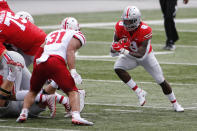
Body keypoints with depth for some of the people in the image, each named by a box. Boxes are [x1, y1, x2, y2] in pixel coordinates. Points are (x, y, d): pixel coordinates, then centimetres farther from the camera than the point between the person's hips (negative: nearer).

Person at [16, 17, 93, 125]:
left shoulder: (52, 34, 34)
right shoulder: (76, 35, 18)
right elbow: (70, 51, -1)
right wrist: (73, 71, -8)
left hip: (40, 63, 5)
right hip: (56, 62, -5)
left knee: (33, 91, 26)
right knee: (72, 91, -1)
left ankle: (23, 114, 15)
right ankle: (76, 117, -21)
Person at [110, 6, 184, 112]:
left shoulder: (145, 30, -36)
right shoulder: (120, 27, -24)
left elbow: (140, 54, -38)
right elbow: (113, 53, -18)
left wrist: (123, 51, -48)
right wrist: (118, 45, -41)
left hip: (146, 55, -2)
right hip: (129, 56, 2)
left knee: (161, 81, 3)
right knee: (118, 68, -28)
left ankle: (175, 104, 27)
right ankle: (139, 92, -18)